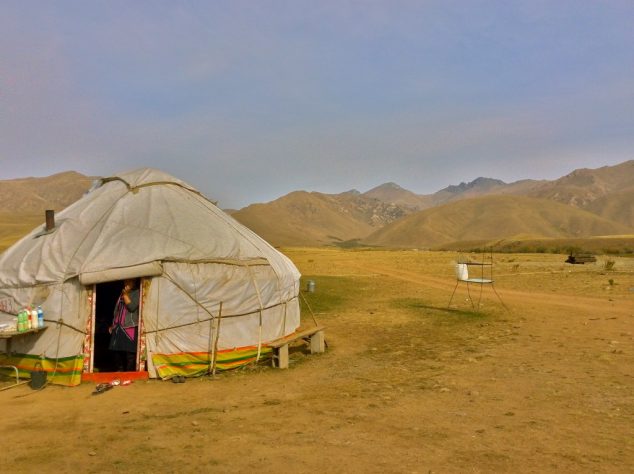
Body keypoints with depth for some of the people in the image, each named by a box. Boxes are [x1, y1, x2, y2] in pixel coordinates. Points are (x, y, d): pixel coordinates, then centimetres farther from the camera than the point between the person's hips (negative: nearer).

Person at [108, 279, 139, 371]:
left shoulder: (137, 293, -2)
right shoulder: (122, 294, 20)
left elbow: (132, 307, -16)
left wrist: (125, 295, -13)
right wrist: (113, 325, 19)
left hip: (130, 327, -7)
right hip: (118, 327, 7)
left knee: (130, 351, -8)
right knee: (117, 350, 8)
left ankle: (129, 372, -3)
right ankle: (120, 370, 18)